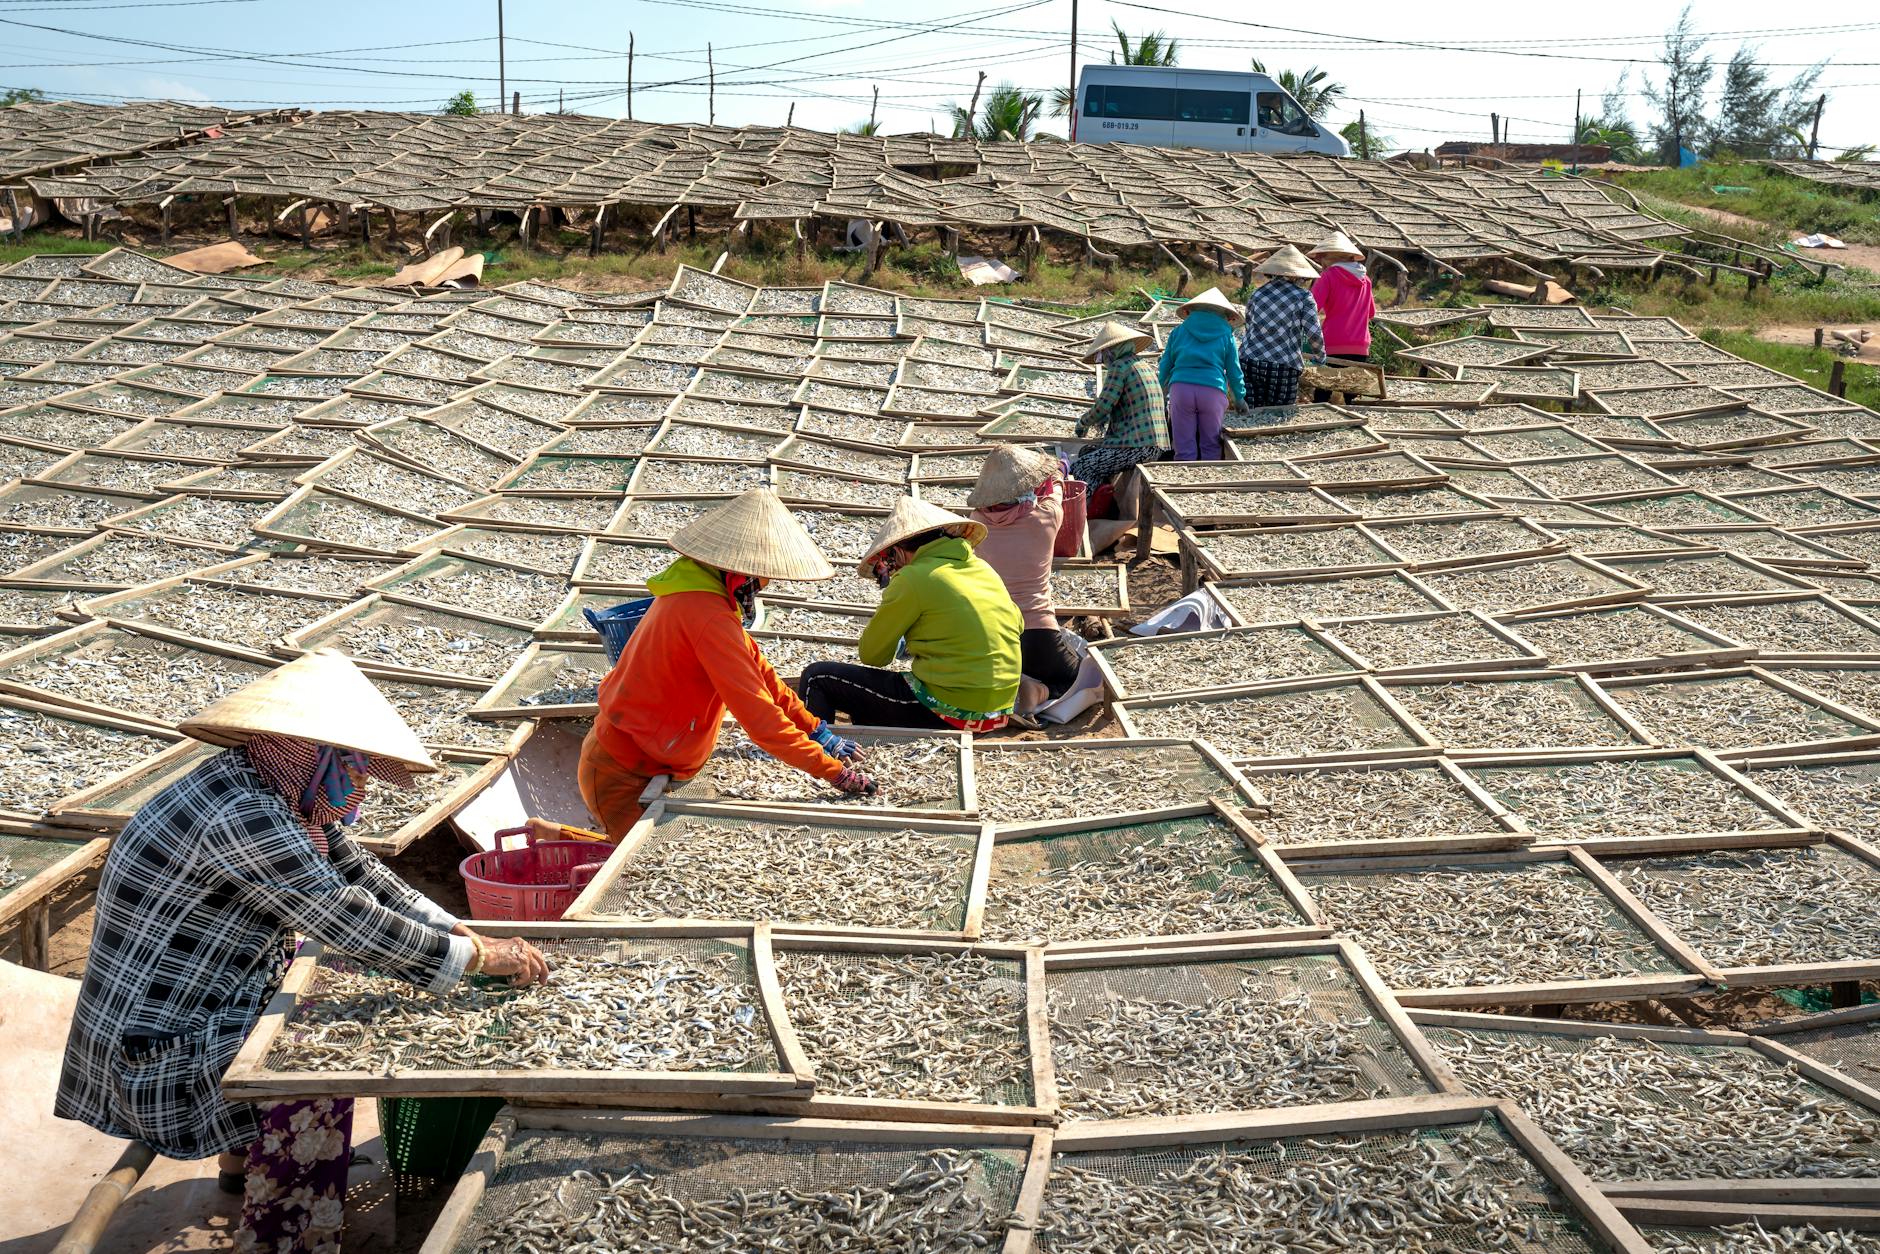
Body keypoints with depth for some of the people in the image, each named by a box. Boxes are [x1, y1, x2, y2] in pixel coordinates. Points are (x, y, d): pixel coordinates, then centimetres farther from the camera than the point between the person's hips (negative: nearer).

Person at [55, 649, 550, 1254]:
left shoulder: (283, 793, -2)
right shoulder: (242, 817, -31)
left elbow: (363, 876, 4)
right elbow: (356, 926, -29)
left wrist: (468, 936, -4)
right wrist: (480, 957, -19)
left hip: (198, 1001, 10)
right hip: (160, 1050, -10)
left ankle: (240, 1161, 34)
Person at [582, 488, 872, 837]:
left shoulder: (698, 587, 4)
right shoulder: (708, 614, -27)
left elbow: (756, 668, 9)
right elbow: (756, 711, -30)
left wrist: (815, 729, 5)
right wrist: (832, 770, -25)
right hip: (622, 777, -10)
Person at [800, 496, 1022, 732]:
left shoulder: (913, 578, -10)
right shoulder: (986, 570, 8)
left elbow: (871, 655, -2)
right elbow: (1017, 624, 26)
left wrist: (888, 589, 10)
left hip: (948, 713, -8)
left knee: (817, 678, 4)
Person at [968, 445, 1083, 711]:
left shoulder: (977, 521, -2)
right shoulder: (1046, 516, -7)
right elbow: (1054, 490, 19)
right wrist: (1055, 476, 44)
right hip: (1037, 637, -3)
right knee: (1076, 676, 25)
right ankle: (1040, 693, -9)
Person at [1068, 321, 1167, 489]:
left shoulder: (1119, 366, -8)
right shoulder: (1145, 364, 20)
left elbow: (1102, 407, -11)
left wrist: (1082, 423, 7)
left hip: (1137, 445, -10)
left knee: (1080, 469, -11)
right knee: (1086, 453, 21)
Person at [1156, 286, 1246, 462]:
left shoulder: (1179, 331, 17)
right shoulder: (1225, 335, 14)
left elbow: (1164, 367, 16)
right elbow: (1234, 371, 15)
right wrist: (1240, 399, 26)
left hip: (1180, 388, 1)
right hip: (1213, 392, -1)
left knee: (1184, 448, 2)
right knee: (1210, 445, 10)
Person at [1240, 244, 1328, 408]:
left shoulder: (1257, 294, 10)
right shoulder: (1303, 297, 0)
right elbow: (1314, 334, -3)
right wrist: (1320, 357, 15)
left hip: (1249, 364, 3)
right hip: (1284, 370, -3)